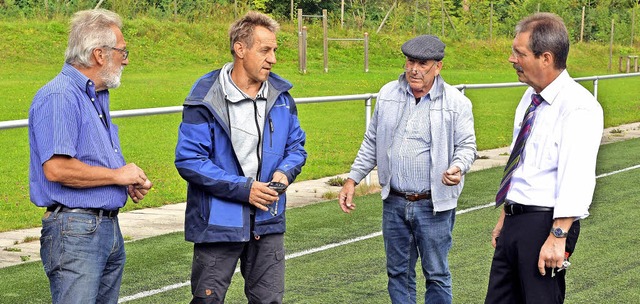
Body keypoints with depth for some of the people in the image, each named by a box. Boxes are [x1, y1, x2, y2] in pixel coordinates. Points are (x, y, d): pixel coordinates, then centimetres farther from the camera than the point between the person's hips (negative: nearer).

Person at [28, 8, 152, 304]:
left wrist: (131, 181, 8)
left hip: (109, 227, 10)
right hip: (75, 231, -10)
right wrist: (118, 175, -13)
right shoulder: (58, 97, -14)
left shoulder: (98, 97, 18)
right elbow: (56, 169, -25)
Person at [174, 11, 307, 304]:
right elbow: (188, 159, -16)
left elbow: (296, 146, 15)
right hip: (218, 222, -4)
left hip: (267, 223, 5)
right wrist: (242, 188, -19)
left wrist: (285, 172, -9)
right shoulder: (206, 98, -13)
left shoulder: (281, 95, 5)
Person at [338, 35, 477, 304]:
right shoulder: (388, 94, 5)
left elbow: (466, 145, -2)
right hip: (394, 203, 4)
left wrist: (458, 168, -24)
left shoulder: (456, 102, -5)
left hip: (434, 205, -4)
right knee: (399, 273, 12)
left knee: (436, 274, 4)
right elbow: (372, 142, 14)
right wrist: (352, 180, 9)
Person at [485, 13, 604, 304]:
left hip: (545, 223, -9)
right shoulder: (530, 99, 12)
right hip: (514, 221, 9)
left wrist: (558, 236, -28)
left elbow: (576, 177, -24)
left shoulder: (578, 107, -17)